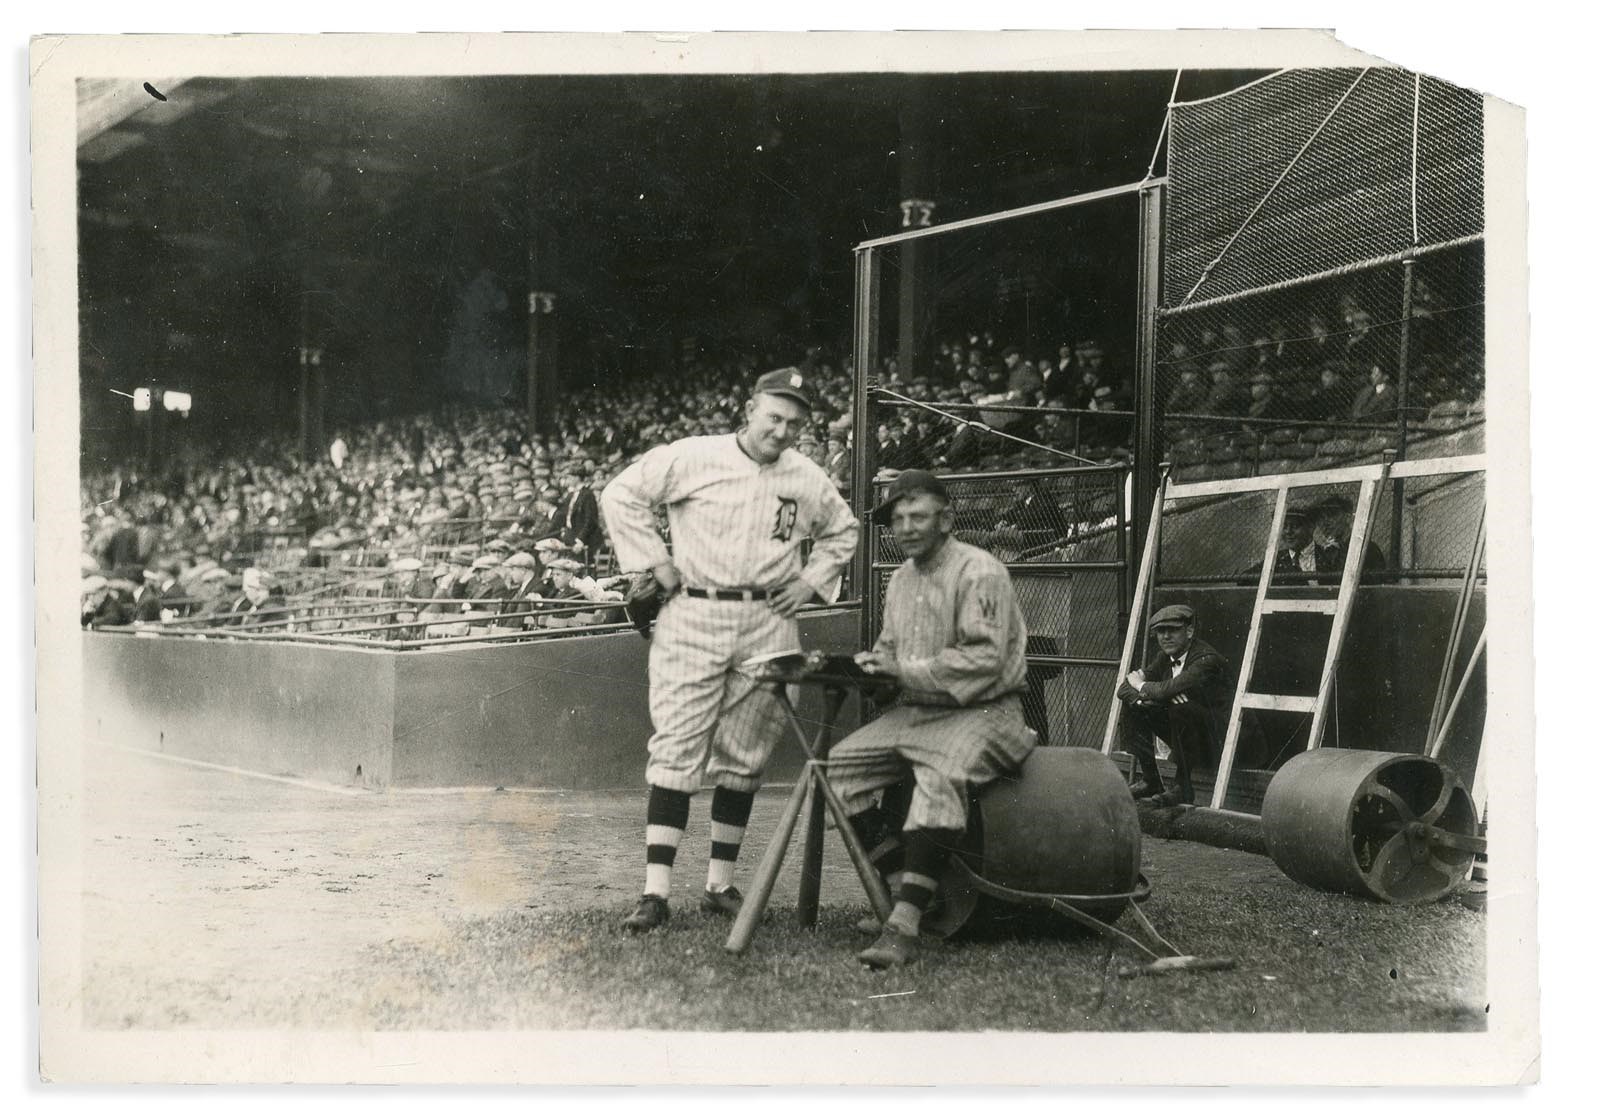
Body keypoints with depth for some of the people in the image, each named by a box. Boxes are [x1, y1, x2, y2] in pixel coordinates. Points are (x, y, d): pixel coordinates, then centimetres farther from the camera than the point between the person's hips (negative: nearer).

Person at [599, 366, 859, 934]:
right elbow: (621, 494, 3)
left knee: (744, 755, 7)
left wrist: (810, 580, 11)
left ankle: (720, 883, 17)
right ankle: (656, 893, -7)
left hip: (769, 625, 4)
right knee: (677, 748, -8)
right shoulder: (692, 458, -3)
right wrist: (656, 560, -3)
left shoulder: (809, 481, 8)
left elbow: (842, 531, 26)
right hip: (693, 616, -3)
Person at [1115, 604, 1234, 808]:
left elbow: (1168, 689, -35)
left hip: (1216, 740, -8)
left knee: (1181, 708, -34)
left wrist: (1140, 685, -13)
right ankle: (1150, 781, 0)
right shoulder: (1166, 658, 5)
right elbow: (1123, 688, 1)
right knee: (1134, 706, -3)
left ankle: (1184, 788, -23)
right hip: (1185, 734, 8)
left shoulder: (1207, 659, -20)